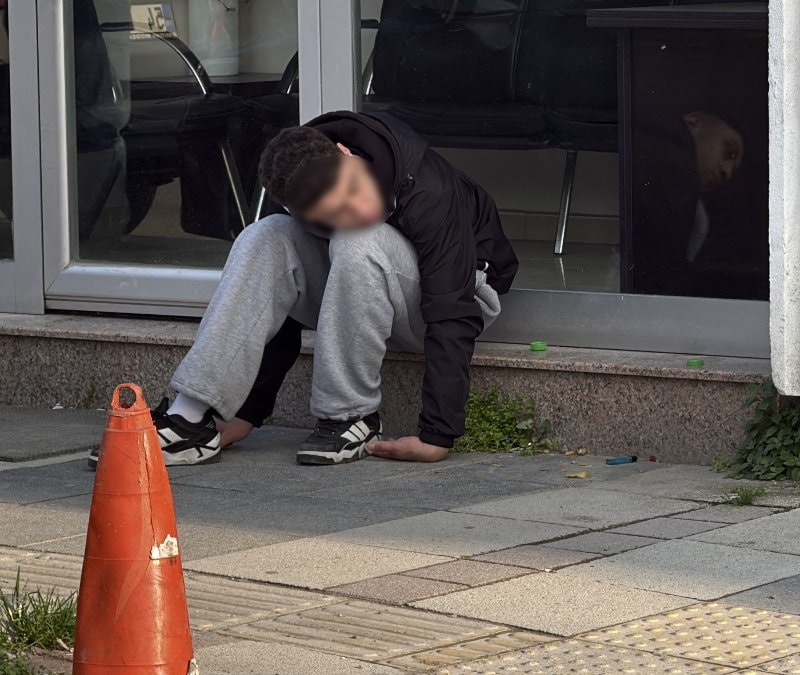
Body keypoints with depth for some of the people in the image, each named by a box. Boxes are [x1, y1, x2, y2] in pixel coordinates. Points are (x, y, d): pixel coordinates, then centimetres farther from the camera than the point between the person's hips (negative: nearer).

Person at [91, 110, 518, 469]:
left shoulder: (426, 192, -33)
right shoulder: (308, 200, -16)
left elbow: (452, 316, -34)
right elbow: (278, 300, -5)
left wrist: (438, 436, -38)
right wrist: (249, 413, -5)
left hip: (466, 288, -5)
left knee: (357, 246, -35)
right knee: (266, 240, -21)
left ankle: (352, 419, -22)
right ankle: (192, 418, -27)